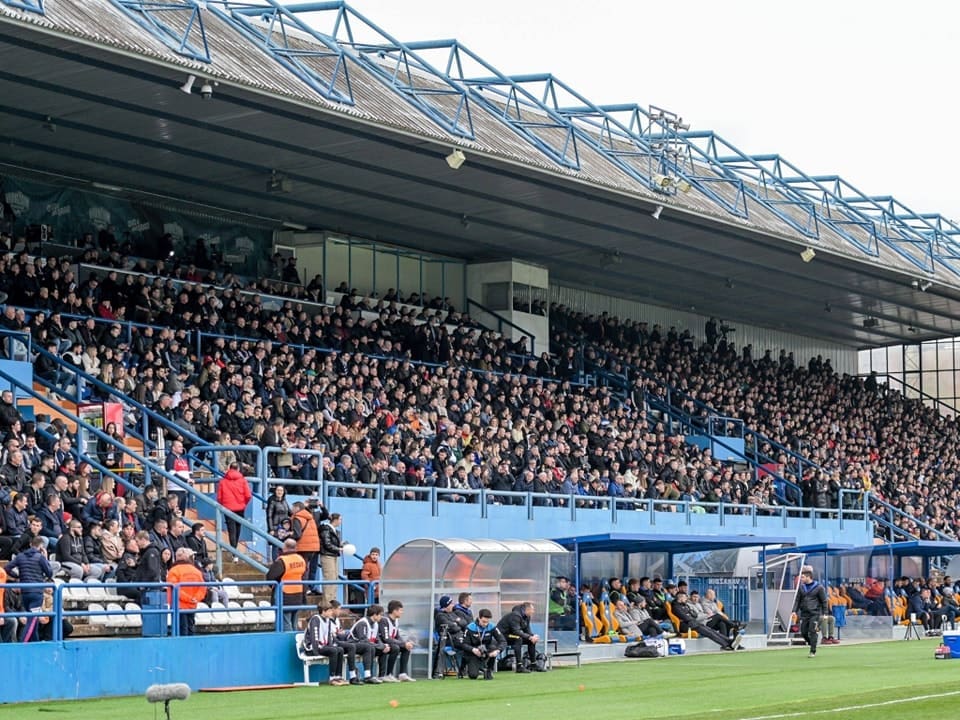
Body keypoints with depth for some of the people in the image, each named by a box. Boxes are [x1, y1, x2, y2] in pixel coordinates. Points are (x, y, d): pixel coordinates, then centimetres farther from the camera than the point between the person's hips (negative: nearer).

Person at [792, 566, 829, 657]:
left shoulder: (819, 587, -4)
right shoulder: (801, 587, 8)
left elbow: (824, 601, -1)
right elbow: (797, 600, 13)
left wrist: (825, 613, -6)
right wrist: (794, 611, 2)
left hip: (814, 614, -5)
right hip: (804, 614, 5)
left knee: (812, 632, -10)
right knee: (803, 632, 3)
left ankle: (813, 652, -4)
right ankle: (812, 644, 28)